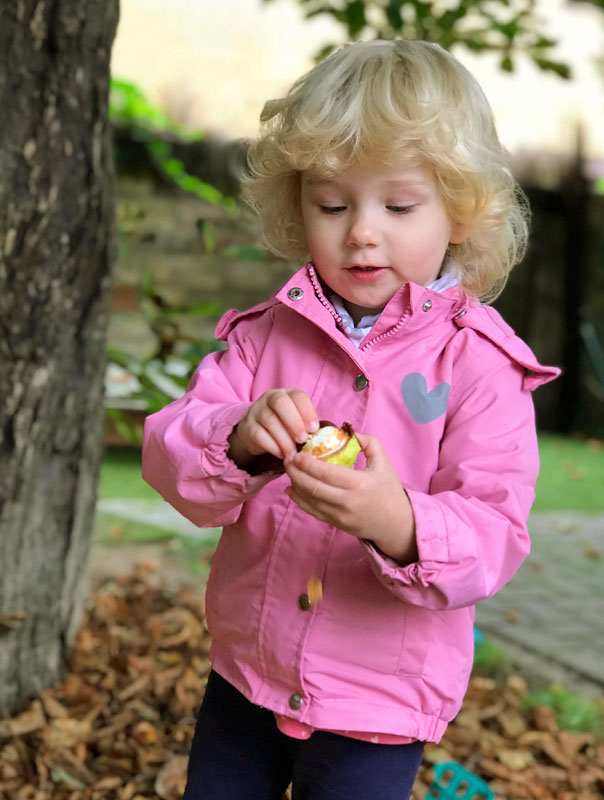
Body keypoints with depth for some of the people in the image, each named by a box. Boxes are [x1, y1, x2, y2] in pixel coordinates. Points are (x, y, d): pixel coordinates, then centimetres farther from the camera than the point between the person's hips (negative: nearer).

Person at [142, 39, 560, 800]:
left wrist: (400, 526, -38)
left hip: (378, 707, -3)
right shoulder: (265, 334, -2)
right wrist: (238, 440, -30)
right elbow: (170, 459, -7)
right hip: (246, 675, 4)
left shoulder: (482, 363, -13)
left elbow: (495, 536, -17)